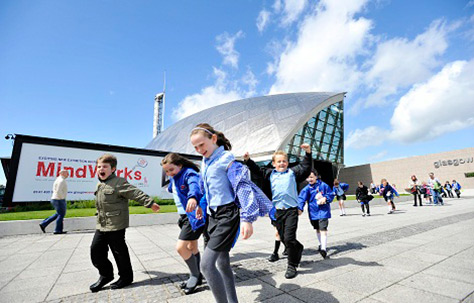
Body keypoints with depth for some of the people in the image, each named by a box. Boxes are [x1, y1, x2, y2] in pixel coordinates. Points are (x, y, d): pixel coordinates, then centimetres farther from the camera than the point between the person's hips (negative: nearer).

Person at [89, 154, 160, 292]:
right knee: (96, 250, 10)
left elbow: (136, 193, -21)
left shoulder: (119, 183, -15)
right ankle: (106, 275, 30)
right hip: (101, 226, 8)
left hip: (116, 225, -8)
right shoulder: (100, 185, 13)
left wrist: (150, 203, -27)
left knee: (119, 251, 4)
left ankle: (126, 277, 23)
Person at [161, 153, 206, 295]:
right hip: (185, 216, 10)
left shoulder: (189, 173, -18)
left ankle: (195, 275, 14)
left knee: (180, 247, -9)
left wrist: (193, 197, -59)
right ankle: (197, 276, 39)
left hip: (195, 215, -9)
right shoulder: (174, 178, 9)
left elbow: (194, 184, -41)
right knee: (192, 247, 20)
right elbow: (172, 189, 31)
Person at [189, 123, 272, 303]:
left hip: (228, 215, -8)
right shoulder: (205, 162, 10)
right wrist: (202, 205, 30)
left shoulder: (226, 159, -14)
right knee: (222, 263, 16)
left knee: (206, 264, -12)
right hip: (214, 215, 8)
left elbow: (243, 186, -21)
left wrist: (246, 218, -27)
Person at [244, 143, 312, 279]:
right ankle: (298, 248, 45)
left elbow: (306, 167, -1)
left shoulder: (293, 172, 5)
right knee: (283, 238, 14)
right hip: (278, 210, 4)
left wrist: (308, 153, -14)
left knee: (289, 238, -9)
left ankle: (292, 266, 12)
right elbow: (257, 170, 12)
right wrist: (248, 160, -1)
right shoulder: (270, 173, 10)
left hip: (291, 209, -3)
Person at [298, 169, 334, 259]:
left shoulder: (323, 185, -6)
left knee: (323, 229, -14)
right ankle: (321, 244, 39)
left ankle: (324, 249, -14)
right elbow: (302, 198, -12)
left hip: (323, 211, -3)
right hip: (313, 212, 3)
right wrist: (300, 208, -26)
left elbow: (331, 194, 3)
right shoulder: (307, 188, -4)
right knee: (317, 229, 19)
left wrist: (325, 198, -16)